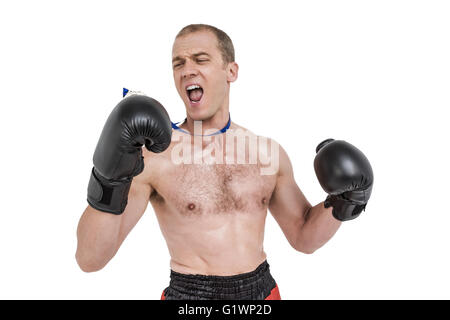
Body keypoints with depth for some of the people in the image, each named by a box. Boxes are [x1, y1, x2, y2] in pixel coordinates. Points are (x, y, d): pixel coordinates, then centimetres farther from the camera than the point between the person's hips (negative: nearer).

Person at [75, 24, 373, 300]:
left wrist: (344, 202, -7)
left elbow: (303, 236, 9)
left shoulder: (269, 152, 0)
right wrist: (109, 182, -30)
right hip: (189, 294, -3)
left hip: (262, 289, 4)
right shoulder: (153, 155, -13)